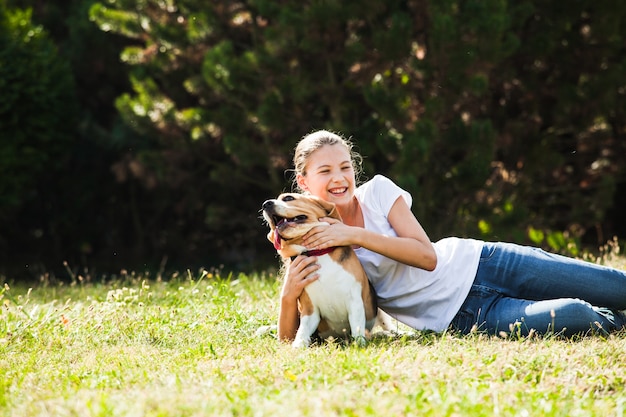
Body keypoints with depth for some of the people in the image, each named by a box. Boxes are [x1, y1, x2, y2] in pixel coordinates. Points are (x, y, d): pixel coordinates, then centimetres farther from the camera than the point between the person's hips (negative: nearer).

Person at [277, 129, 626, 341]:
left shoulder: (377, 192, -7)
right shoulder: (313, 245, -7)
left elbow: (427, 255, -15)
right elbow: (291, 341, -9)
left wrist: (355, 235, -24)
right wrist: (289, 295, -31)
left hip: (477, 265, 2)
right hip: (460, 315, -2)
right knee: (578, 316, -23)